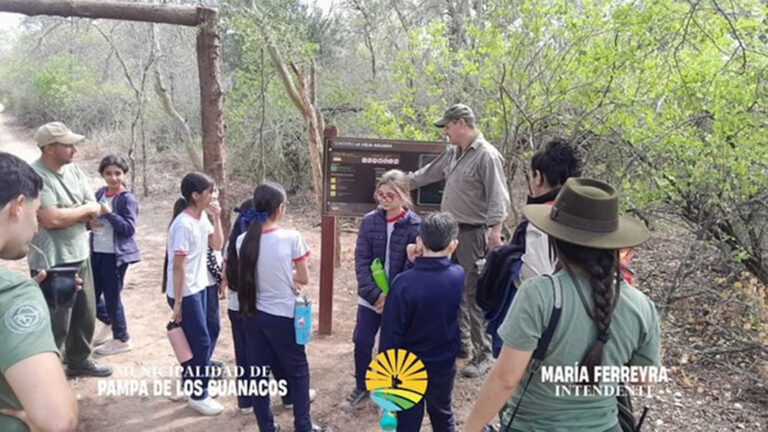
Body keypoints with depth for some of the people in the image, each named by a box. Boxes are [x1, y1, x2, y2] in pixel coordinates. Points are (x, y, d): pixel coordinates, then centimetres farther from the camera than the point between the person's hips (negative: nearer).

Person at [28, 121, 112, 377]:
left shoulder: (74, 171, 6)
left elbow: (96, 213, 4)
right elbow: (50, 219, -27)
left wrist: (67, 214, -15)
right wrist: (85, 209, -12)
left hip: (81, 256, 8)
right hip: (52, 262, -7)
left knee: (85, 314, 18)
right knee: (56, 323, 2)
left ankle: (79, 361, 36)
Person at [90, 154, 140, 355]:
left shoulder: (127, 199, -12)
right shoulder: (100, 193, 7)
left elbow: (129, 228, -17)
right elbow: (90, 217, 14)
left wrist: (109, 213, -25)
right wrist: (90, 222, -8)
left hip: (116, 255, -6)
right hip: (96, 252, 6)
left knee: (112, 297, 2)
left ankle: (122, 339, 19)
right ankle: (108, 322, 40)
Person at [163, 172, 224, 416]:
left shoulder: (203, 218, 2)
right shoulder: (184, 225, -23)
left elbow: (217, 245, 8)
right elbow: (178, 266, -21)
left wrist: (216, 218, -5)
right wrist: (177, 302, -17)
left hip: (199, 287, 8)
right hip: (185, 293, -8)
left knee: (195, 340, 16)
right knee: (202, 342, 0)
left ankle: (190, 384, 32)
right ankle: (198, 395, 14)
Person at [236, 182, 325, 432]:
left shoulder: (243, 240, -4)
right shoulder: (291, 237, -15)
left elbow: (247, 276, 3)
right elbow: (303, 278, -7)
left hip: (252, 314, 4)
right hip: (282, 315, -4)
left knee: (257, 373, 14)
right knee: (297, 371, 14)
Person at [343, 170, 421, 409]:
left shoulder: (415, 226, -12)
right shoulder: (369, 221, -4)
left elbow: (412, 267, -13)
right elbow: (361, 260, -6)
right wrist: (375, 294, -15)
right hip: (371, 296, 3)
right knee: (361, 342, 9)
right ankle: (361, 387, 33)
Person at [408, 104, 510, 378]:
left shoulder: (487, 156, -14)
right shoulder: (452, 154, 12)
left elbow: (498, 198, -18)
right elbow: (428, 174, 26)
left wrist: (495, 230, -28)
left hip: (473, 234, -8)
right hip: (450, 231, 9)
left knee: (474, 294, -4)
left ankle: (482, 354, 7)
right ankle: (461, 343, 30)